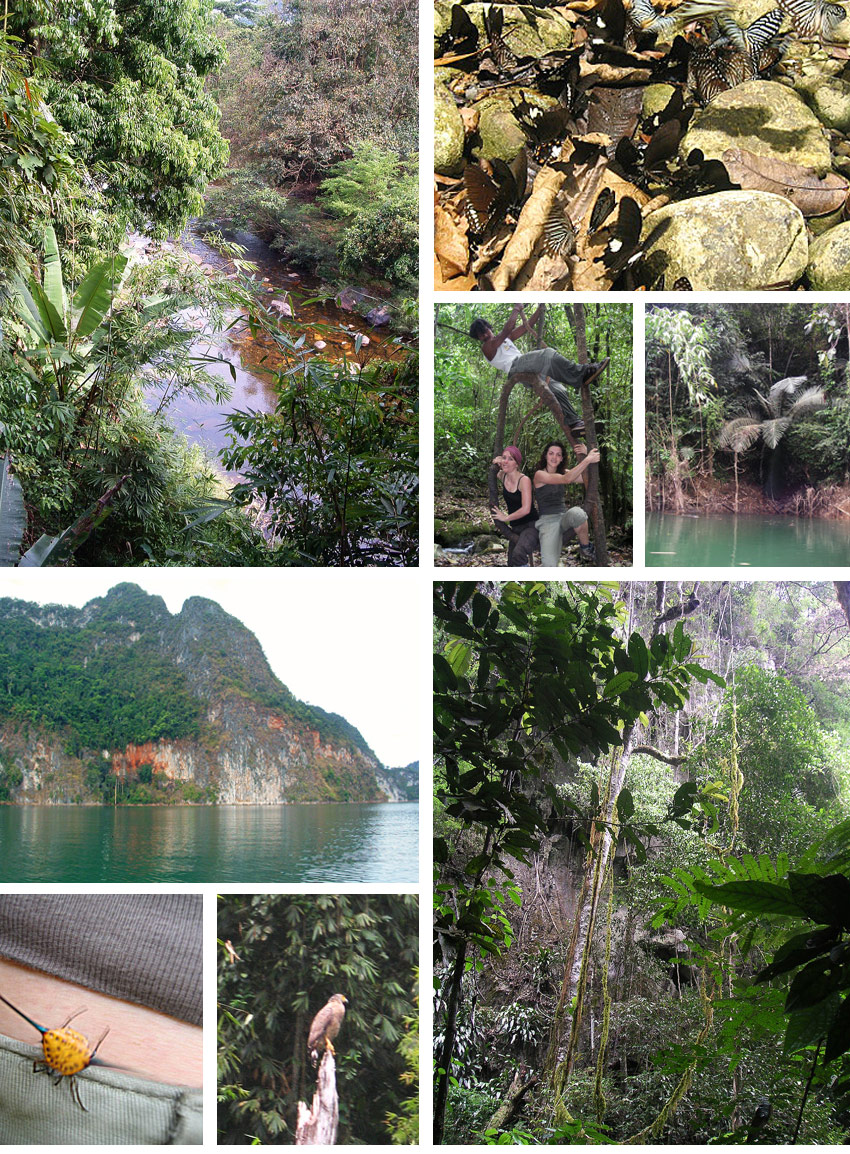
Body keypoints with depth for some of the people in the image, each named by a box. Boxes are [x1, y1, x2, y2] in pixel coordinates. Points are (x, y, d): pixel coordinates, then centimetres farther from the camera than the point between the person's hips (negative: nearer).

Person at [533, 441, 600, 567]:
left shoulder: (562, 472, 14)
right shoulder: (540, 475, -7)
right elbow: (566, 479, -21)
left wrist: (587, 456, -11)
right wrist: (587, 460, -25)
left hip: (564, 517, 5)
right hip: (548, 520, -5)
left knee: (577, 513, -37)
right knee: (549, 564, -28)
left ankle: (585, 547, -14)